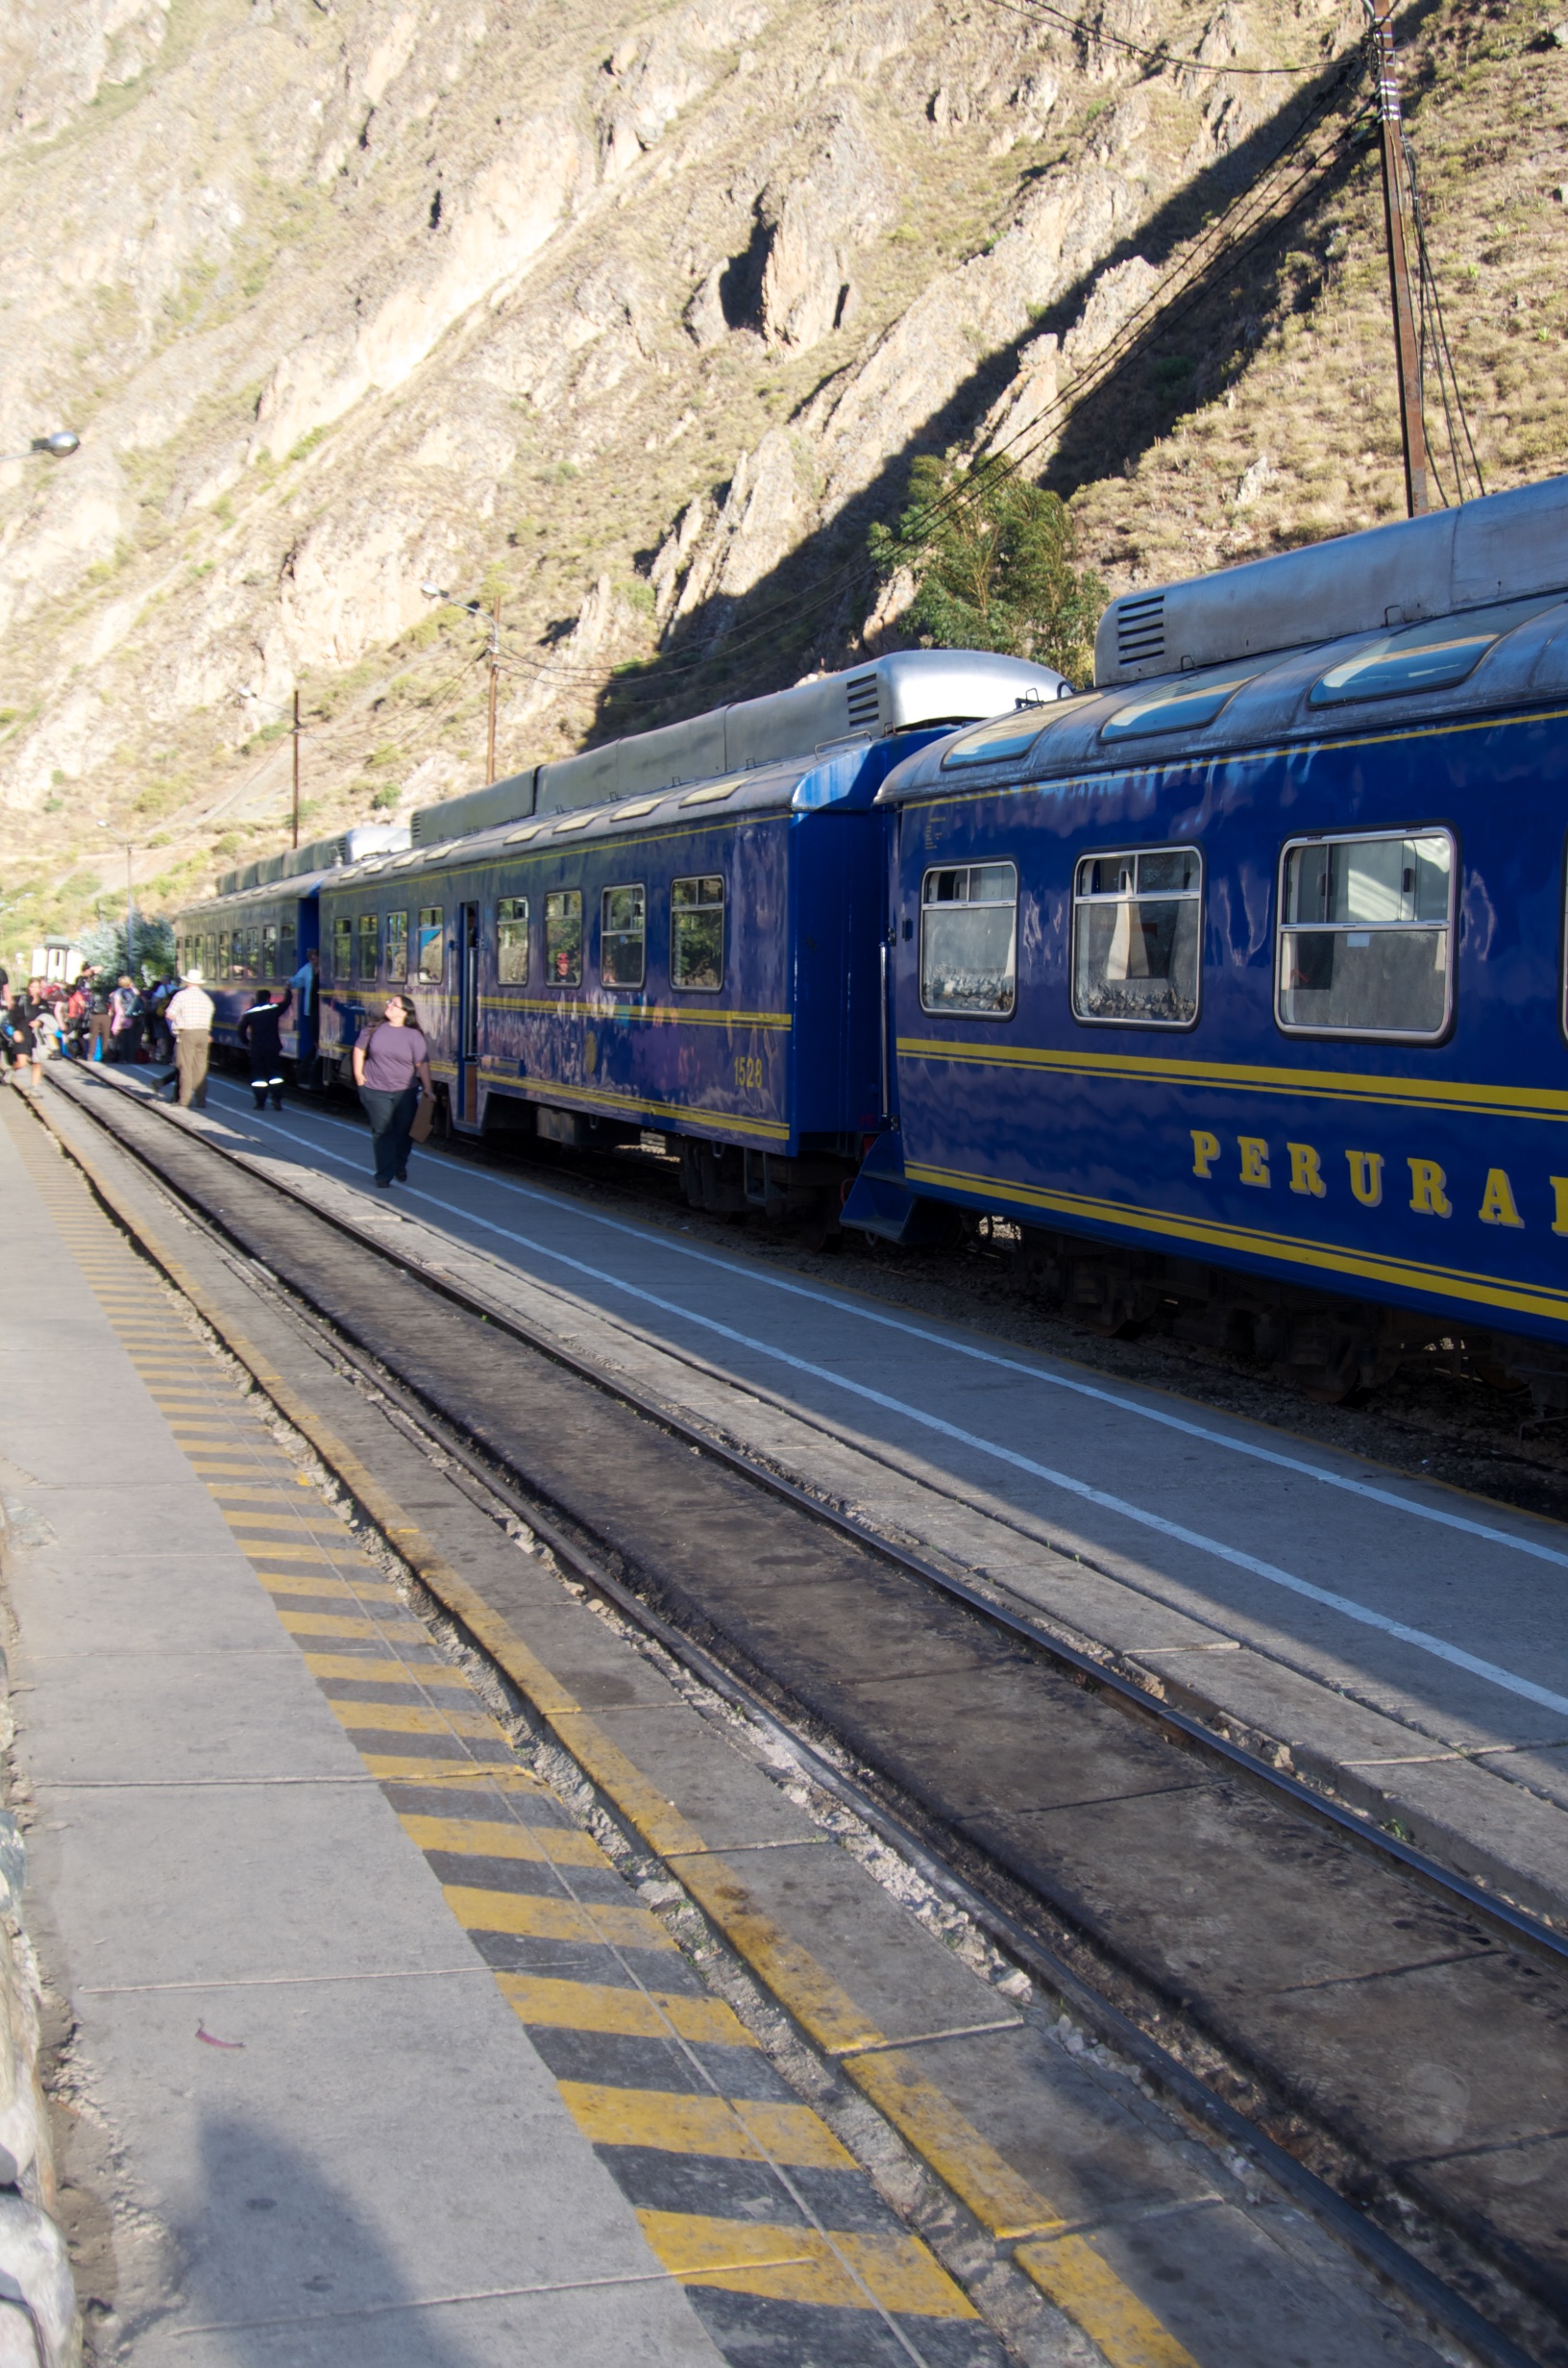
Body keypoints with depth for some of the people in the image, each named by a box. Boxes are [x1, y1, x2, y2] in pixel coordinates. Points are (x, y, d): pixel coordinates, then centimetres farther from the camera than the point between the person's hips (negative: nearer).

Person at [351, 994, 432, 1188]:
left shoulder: (413, 1036, -5)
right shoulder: (375, 1029, 2)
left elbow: (422, 1064, -6)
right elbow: (359, 1050, 13)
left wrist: (428, 1089, -11)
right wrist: (358, 1074, 4)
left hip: (405, 1092, -1)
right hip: (376, 1091, 1)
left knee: (403, 1132, 8)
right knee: (382, 1132, 0)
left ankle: (400, 1167, 31)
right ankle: (384, 1174, 4)